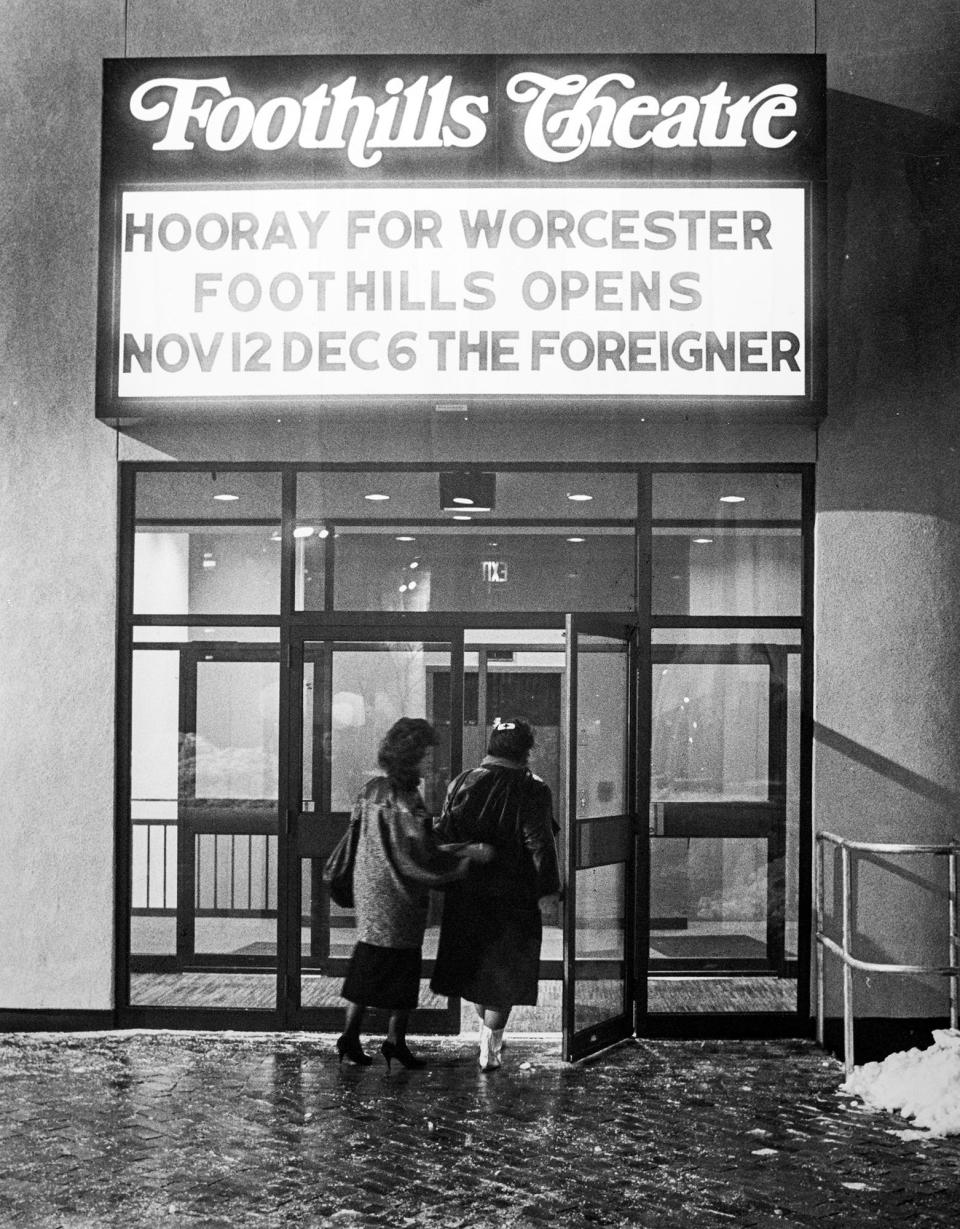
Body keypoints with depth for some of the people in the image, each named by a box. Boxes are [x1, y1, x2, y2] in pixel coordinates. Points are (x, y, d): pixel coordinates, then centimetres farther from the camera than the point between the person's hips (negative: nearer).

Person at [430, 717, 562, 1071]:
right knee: (505, 973, 7)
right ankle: (490, 1048, 6)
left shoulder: (462, 783, 1)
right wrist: (548, 889, -9)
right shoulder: (532, 790, -11)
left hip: (465, 895, 4)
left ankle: (487, 1030, 34)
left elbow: (442, 834, 3)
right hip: (513, 897, -4)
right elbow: (540, 843, -15)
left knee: (474, 965, 21)